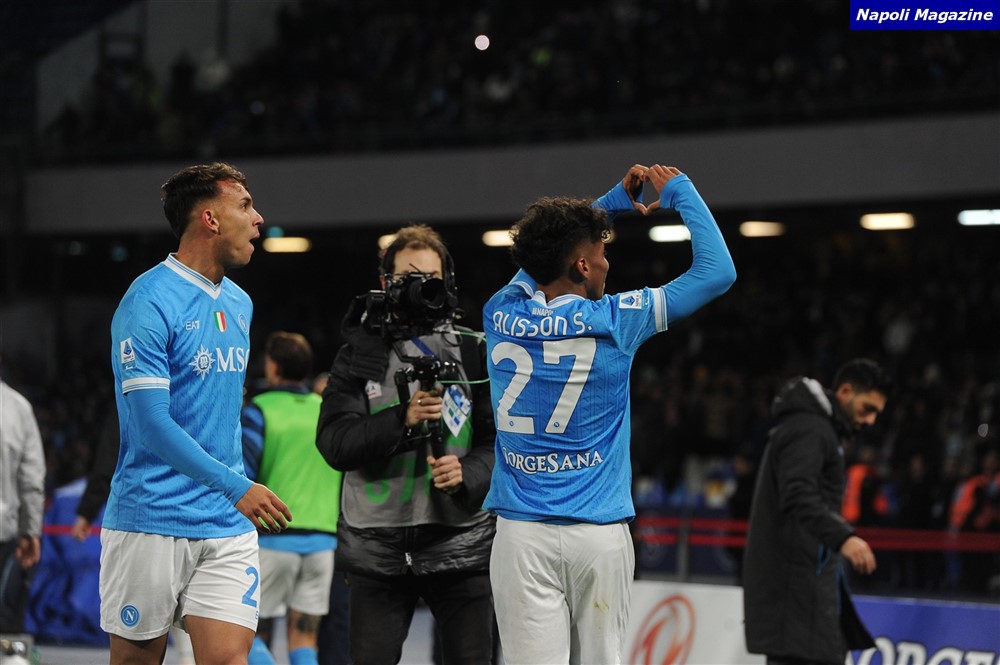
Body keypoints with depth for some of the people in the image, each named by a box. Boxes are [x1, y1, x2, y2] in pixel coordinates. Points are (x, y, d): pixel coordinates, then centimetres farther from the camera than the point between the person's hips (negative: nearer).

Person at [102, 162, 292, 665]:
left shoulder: (239, 304, 13)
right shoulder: (149, 302, -12)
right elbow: (151, 423, -19)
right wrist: (235, 486, -23)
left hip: (228, 528, 6)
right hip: (150, 524, -6)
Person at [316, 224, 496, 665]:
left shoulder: (472, 352, 4)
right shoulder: (359, 356, 5)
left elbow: (500, 439, 1)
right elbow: (334, 443, -6)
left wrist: (468, 474, -18)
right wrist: (402, 420, -20)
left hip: (459, 543, 0)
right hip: (377, 550, 0)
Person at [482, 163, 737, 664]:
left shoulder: (501, 316, 3)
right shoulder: (612, 321, -6)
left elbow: (538, 260, 27)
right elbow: (717, 271, 2)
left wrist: (613, 201, 28)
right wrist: (680, 193, 13)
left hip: (523, 533, 2)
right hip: (600, 535, -2)